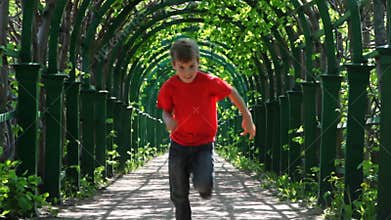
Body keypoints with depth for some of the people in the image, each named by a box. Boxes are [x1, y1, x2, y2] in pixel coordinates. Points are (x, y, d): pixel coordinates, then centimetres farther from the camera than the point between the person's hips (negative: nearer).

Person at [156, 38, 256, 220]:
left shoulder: (209, 82, -15)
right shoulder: (169, 87, -9)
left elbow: (232, 92, 2)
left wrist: (246, 117, 7)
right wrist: (168, 120, -17)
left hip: (204, 144, -2)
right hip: (179, 145, 2)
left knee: (203, 185, -24)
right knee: (179, 196, 5)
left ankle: (205, 187, 13)